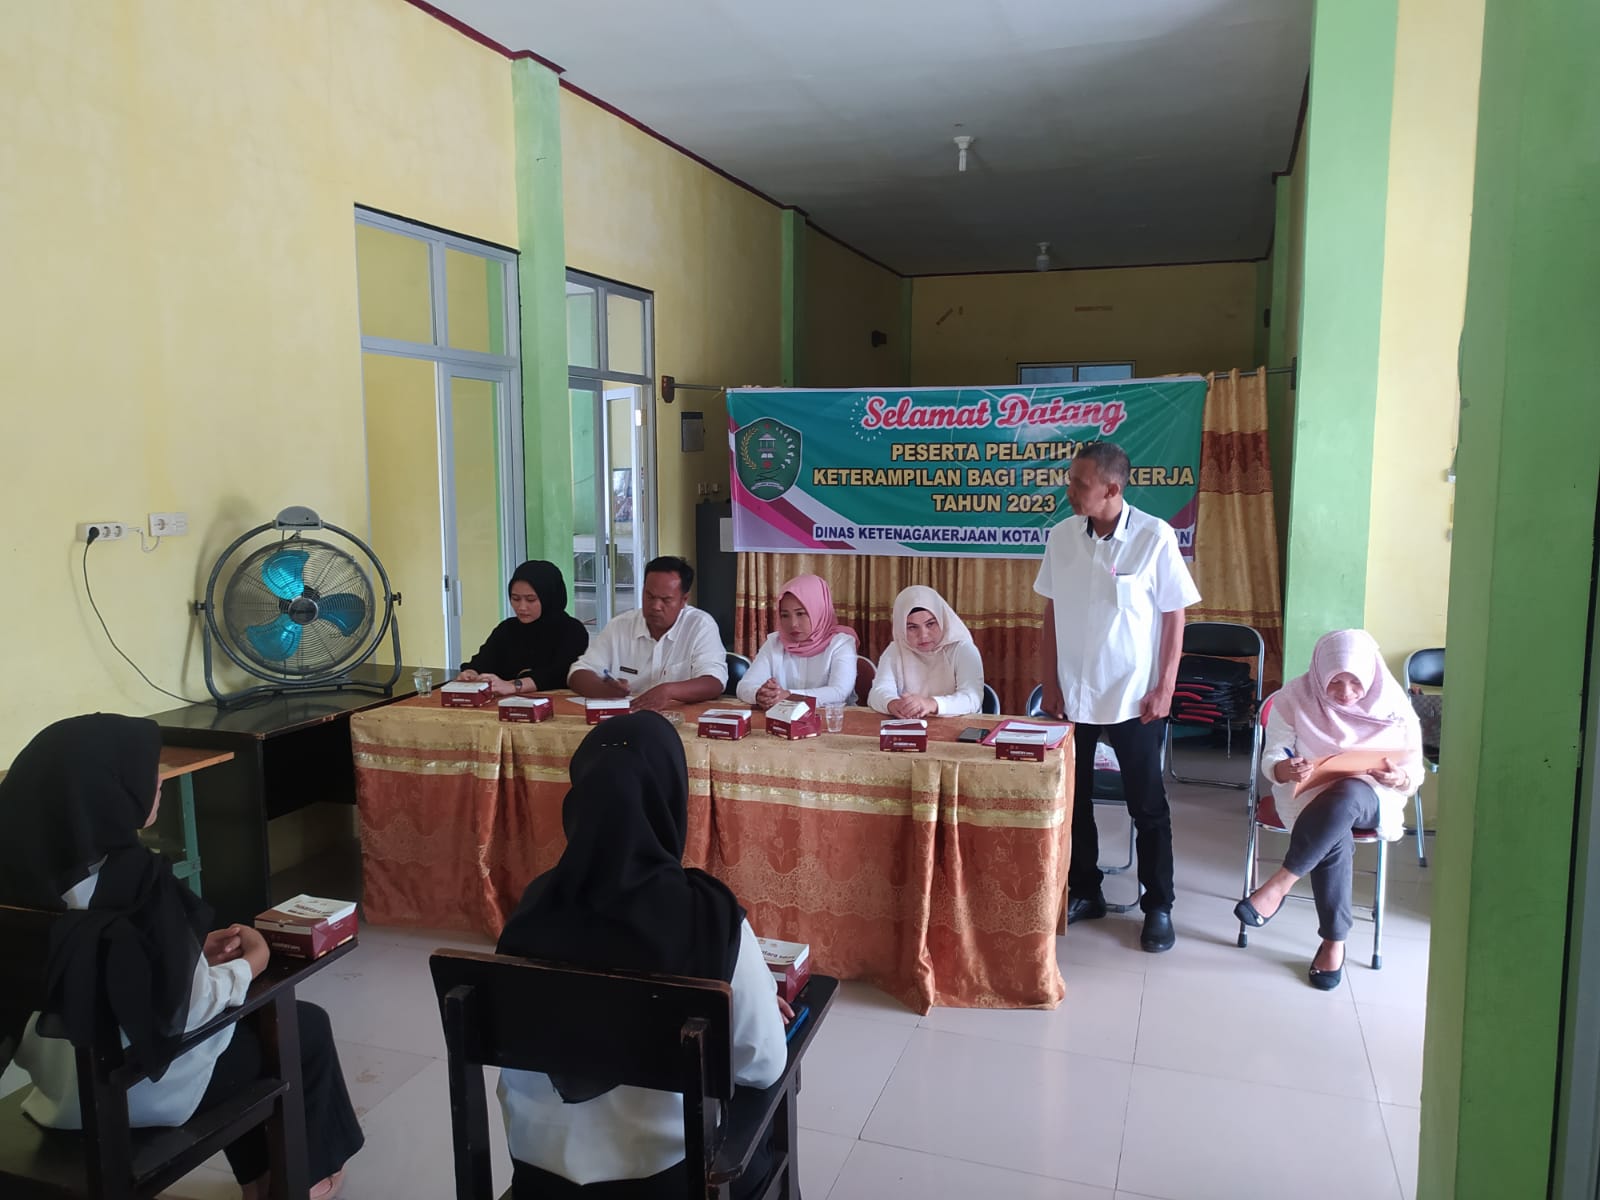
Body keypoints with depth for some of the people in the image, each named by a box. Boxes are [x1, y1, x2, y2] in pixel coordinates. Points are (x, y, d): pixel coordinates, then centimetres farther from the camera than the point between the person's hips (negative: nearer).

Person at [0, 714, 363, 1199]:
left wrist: (196, 950, 6)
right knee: (306, 1026, 15)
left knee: (238, 1012, 30)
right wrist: (247, 967, -5)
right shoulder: (133, 876, -29)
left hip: (58, 1079, 7)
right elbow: (185, 1007, -23)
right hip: (138, 1087, -7)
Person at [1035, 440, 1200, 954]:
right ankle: (1084, 892, 30)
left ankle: (1158, 907, 23)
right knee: (1072, 798, 13)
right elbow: (1051, 614, 5)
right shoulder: (1061, 536, -2)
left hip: (1134, 698, -4)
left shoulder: (1155, 538, -13)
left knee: (1147, 806, 8)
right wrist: (1049, 684, 3)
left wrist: (1165, 689, -9)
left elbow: (1174, 616, -7)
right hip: (1073, 695, 4)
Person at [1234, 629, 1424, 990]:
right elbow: (1271, 760, -6)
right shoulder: (1296, 697, -7)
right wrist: (1287, 769, -31)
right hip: (1309, 792, 0)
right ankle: (1334, 942, -20)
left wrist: (1398, 778, -23)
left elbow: (1415, 776, 2)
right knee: (1335, 839, -35)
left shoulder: (1393, 706, -4)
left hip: (1371, 797, 1)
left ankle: (1279, 884, -30)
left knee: (1345, 797, -38)